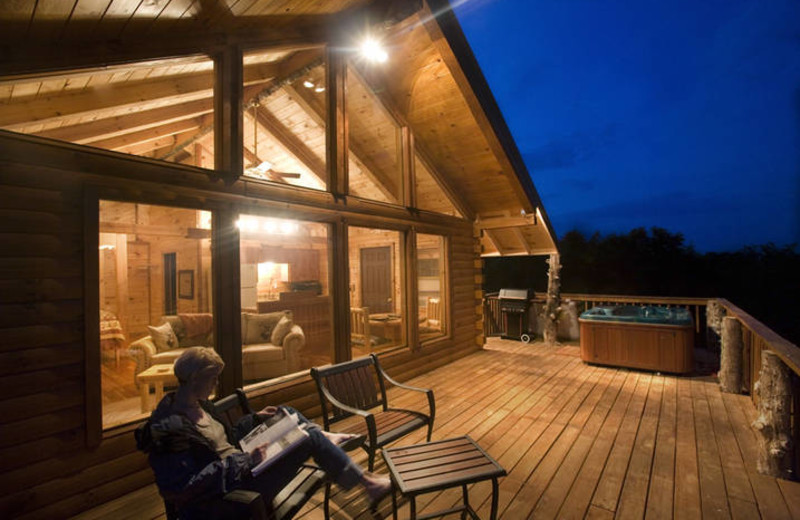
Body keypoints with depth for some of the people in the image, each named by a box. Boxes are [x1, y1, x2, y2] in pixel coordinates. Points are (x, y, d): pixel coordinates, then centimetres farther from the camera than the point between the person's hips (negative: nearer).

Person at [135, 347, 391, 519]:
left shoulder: (197, 405, 3)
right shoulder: (170, 427, -25)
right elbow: (183, 488, -27)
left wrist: (255, 418, 8)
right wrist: (244, 462, -27)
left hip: (240, 464, 10)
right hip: (235, 486, -10)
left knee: (286, 413, 11)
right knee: (309, 436, -13)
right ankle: (367, 482, -1)